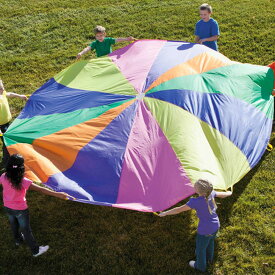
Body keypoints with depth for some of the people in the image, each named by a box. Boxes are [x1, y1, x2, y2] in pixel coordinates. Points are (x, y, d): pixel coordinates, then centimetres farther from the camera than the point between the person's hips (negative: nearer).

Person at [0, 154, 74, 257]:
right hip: (20, 210, -5)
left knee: (14, 225, 30)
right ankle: (35, 250, 30)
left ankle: (18, 240, 58)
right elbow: (41, 189, -41)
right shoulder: (23, 181, -34)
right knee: (26, 230, 13)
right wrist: (57, 194, -45)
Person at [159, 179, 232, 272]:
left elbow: (179, 209, -26)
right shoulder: (210, 193, -15)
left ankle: (200, 266, 49)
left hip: (205, 230, -6)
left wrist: (165, 213, -14)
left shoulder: (195, 202, -31)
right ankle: (209, 258, 63)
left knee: (200, 248, 23)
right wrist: (229, 193, 26)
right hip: (215, 226, 6)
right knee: (210, 242, 36)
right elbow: (223, 194, 4)